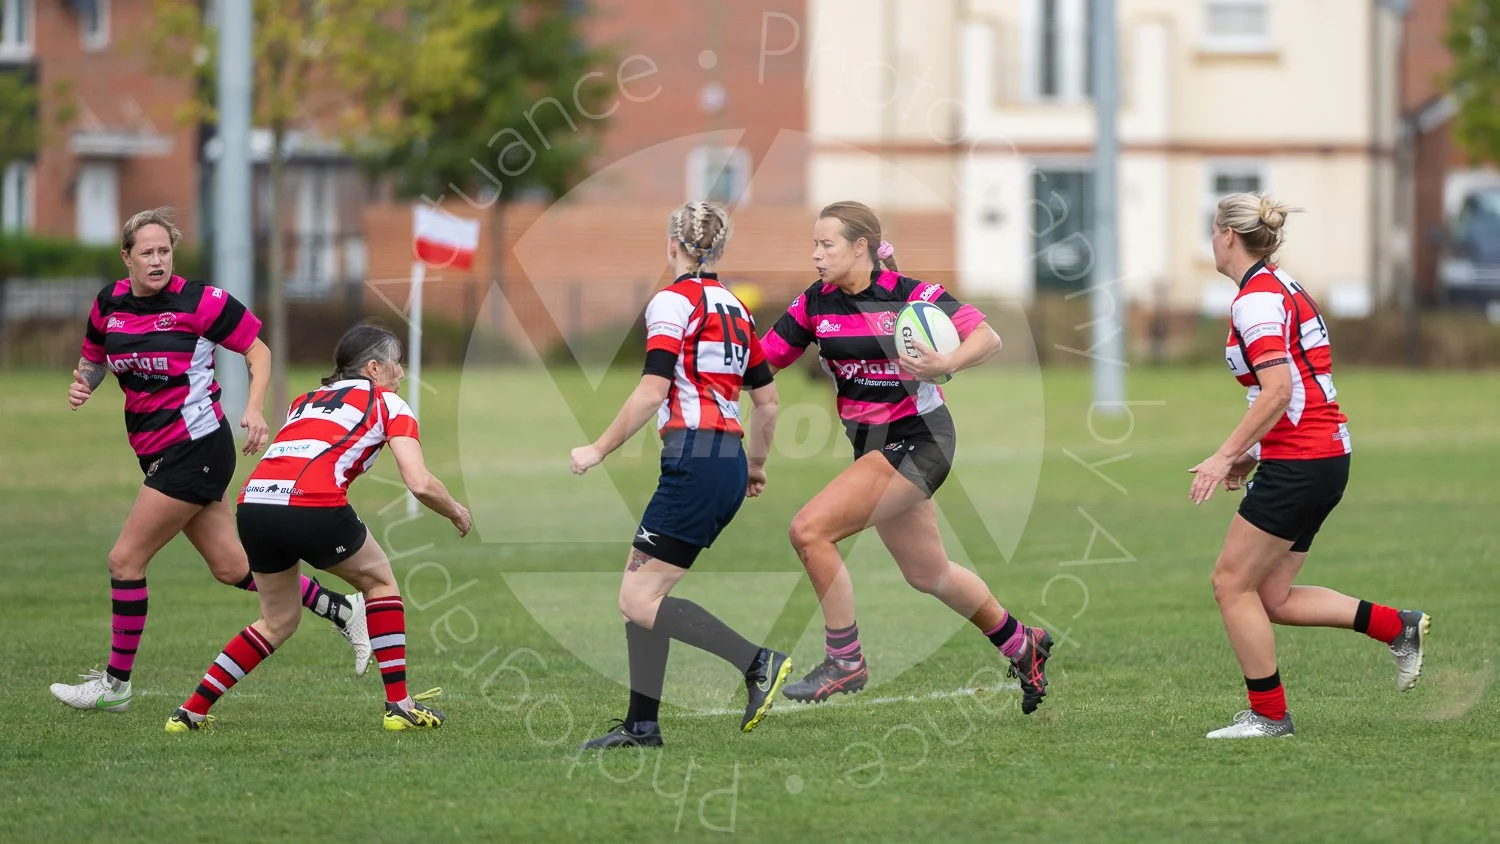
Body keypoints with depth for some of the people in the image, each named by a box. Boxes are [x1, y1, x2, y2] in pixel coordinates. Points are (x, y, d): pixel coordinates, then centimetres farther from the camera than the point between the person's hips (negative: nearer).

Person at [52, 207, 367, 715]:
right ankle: (340, 610, 24)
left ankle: (116, 683, 5)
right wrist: (82, 384, -2)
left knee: (126, 560, -7)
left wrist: (255, 410, -16)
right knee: (232, 567, 9)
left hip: (196, 445, -7)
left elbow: (258, 350, -3)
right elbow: (93, 359, 21)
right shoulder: (108, 305, 5)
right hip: (159, 455, 7)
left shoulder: (198, 302, -12)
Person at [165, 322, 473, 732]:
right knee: (379, 579, 21)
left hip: (252, 503, 5)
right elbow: (420, 484, 3)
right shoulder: (388, 404, 14)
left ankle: (190, 712, 20)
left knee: (278, 622, 24)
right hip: (312, 506, -5)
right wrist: (456, 512, 20)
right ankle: (399, 705, 17)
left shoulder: (305, 400, 31)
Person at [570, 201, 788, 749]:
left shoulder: (674, 302, -6)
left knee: (638, 600, -7)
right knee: (641, 590, 13)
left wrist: (599, 449, -6)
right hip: (730, 463, 9)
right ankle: (641, 725, 11)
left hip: (695, 462, -9)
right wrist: (755, 466, 34)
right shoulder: (734, 308, 17)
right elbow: (767, 400, 21)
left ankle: (757, 663, -15)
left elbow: (652, 391, -14)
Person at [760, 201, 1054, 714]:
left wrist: (946, 364, -38)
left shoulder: (911, 296, -15)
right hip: (873, 443, 8)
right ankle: (1021, 646, 41)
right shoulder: (815, 304, 2)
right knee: (926, 572, 19)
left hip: (917, 439, -8)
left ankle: (845, 662, -8)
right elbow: (761, 360, 2)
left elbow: (988, 339, -19)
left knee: (810, 531, -20)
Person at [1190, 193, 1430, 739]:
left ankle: (1269, 715, 5)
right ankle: (1399, 627, 10)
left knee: (1232, 584, 0)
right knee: (1272, 598, 11)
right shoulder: (1284, 289, 16)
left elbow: (1278, 390, -25)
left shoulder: (1256, 299, -14)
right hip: (1326, 455, 10)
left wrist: (1226, 456, -24)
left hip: (1298, 465, -10)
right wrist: (1252, 452, 22)